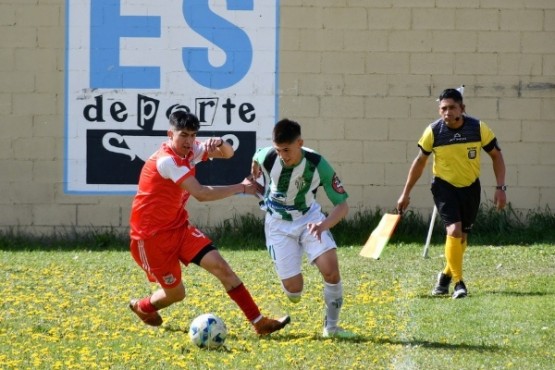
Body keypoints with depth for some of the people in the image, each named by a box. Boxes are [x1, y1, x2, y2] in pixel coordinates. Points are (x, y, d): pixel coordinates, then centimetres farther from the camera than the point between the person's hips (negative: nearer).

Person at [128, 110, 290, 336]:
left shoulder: (190, 151, 0)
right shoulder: (166, 160, -26)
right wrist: (241, 188, -24)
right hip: (152, 236, -7)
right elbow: (201, 194, -31)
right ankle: (141, 307, 35)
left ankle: (259, 322, -11)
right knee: (175, 293, 1)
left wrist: (220, 144, -17)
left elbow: (227, 154, 8)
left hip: (179, 227, 7)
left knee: (220, 266, -9)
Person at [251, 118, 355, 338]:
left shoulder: (318, 164, -26)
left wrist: (324, 225, -41)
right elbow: (255, 161, 5)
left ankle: (331, 326, -5)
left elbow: (342, 205, -23)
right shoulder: (267, 157, -23)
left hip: (309, 218, 0)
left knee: (331, 267, -22)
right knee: (293, 290, -8)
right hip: (279, 223, 0)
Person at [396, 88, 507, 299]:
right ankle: (458, 282, -9)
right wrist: (406, 194, 4)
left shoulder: (478, 128, -14)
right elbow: (420, 161, 1)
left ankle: (446, 275, 34)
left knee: (462, 236, 10)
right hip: (444, 187, -2)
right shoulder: (433, 132, -14)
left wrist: (500, 188, -9)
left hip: (470, 187, 2)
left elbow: (496, 156, -1)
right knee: (454, 230, -19)